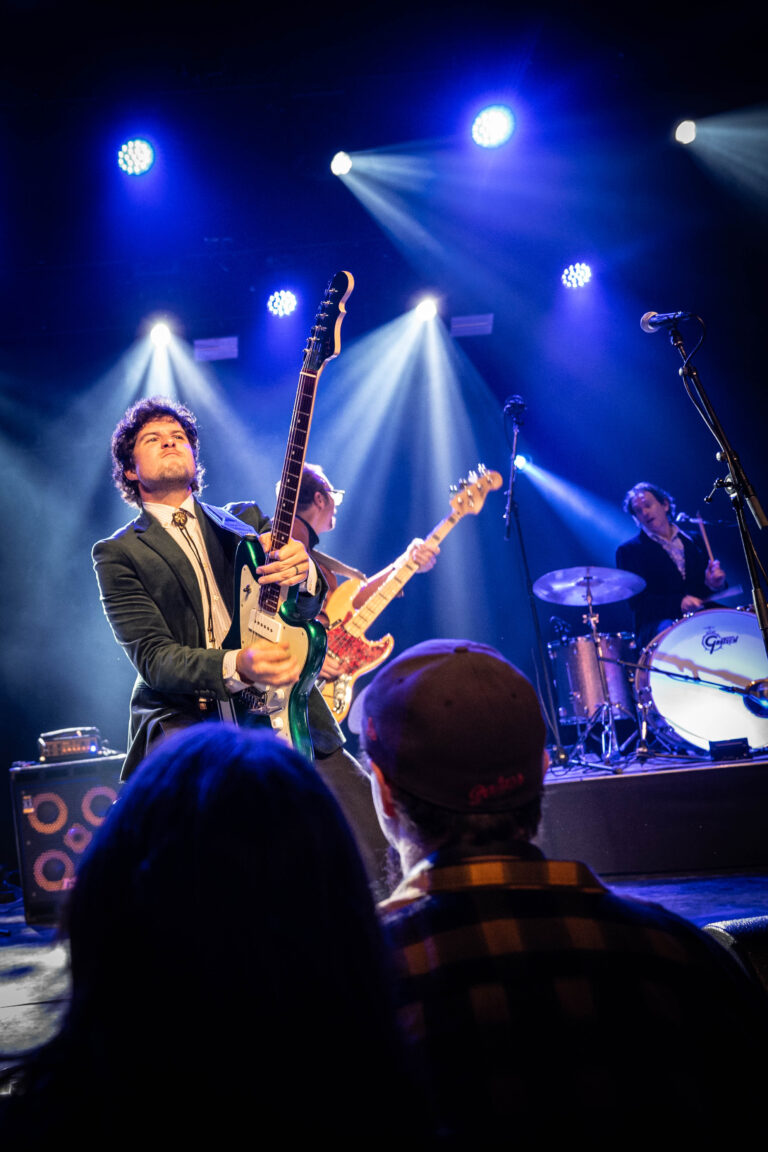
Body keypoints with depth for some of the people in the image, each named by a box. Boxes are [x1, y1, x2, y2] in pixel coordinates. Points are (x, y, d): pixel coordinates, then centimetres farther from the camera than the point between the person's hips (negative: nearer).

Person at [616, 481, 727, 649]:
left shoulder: (693, 540, 21)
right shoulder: (628, 551, 6)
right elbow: (637, 601, -6)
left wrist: (714, 582, -6)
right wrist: (678, 603, -21)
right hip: (656, 623, -4)